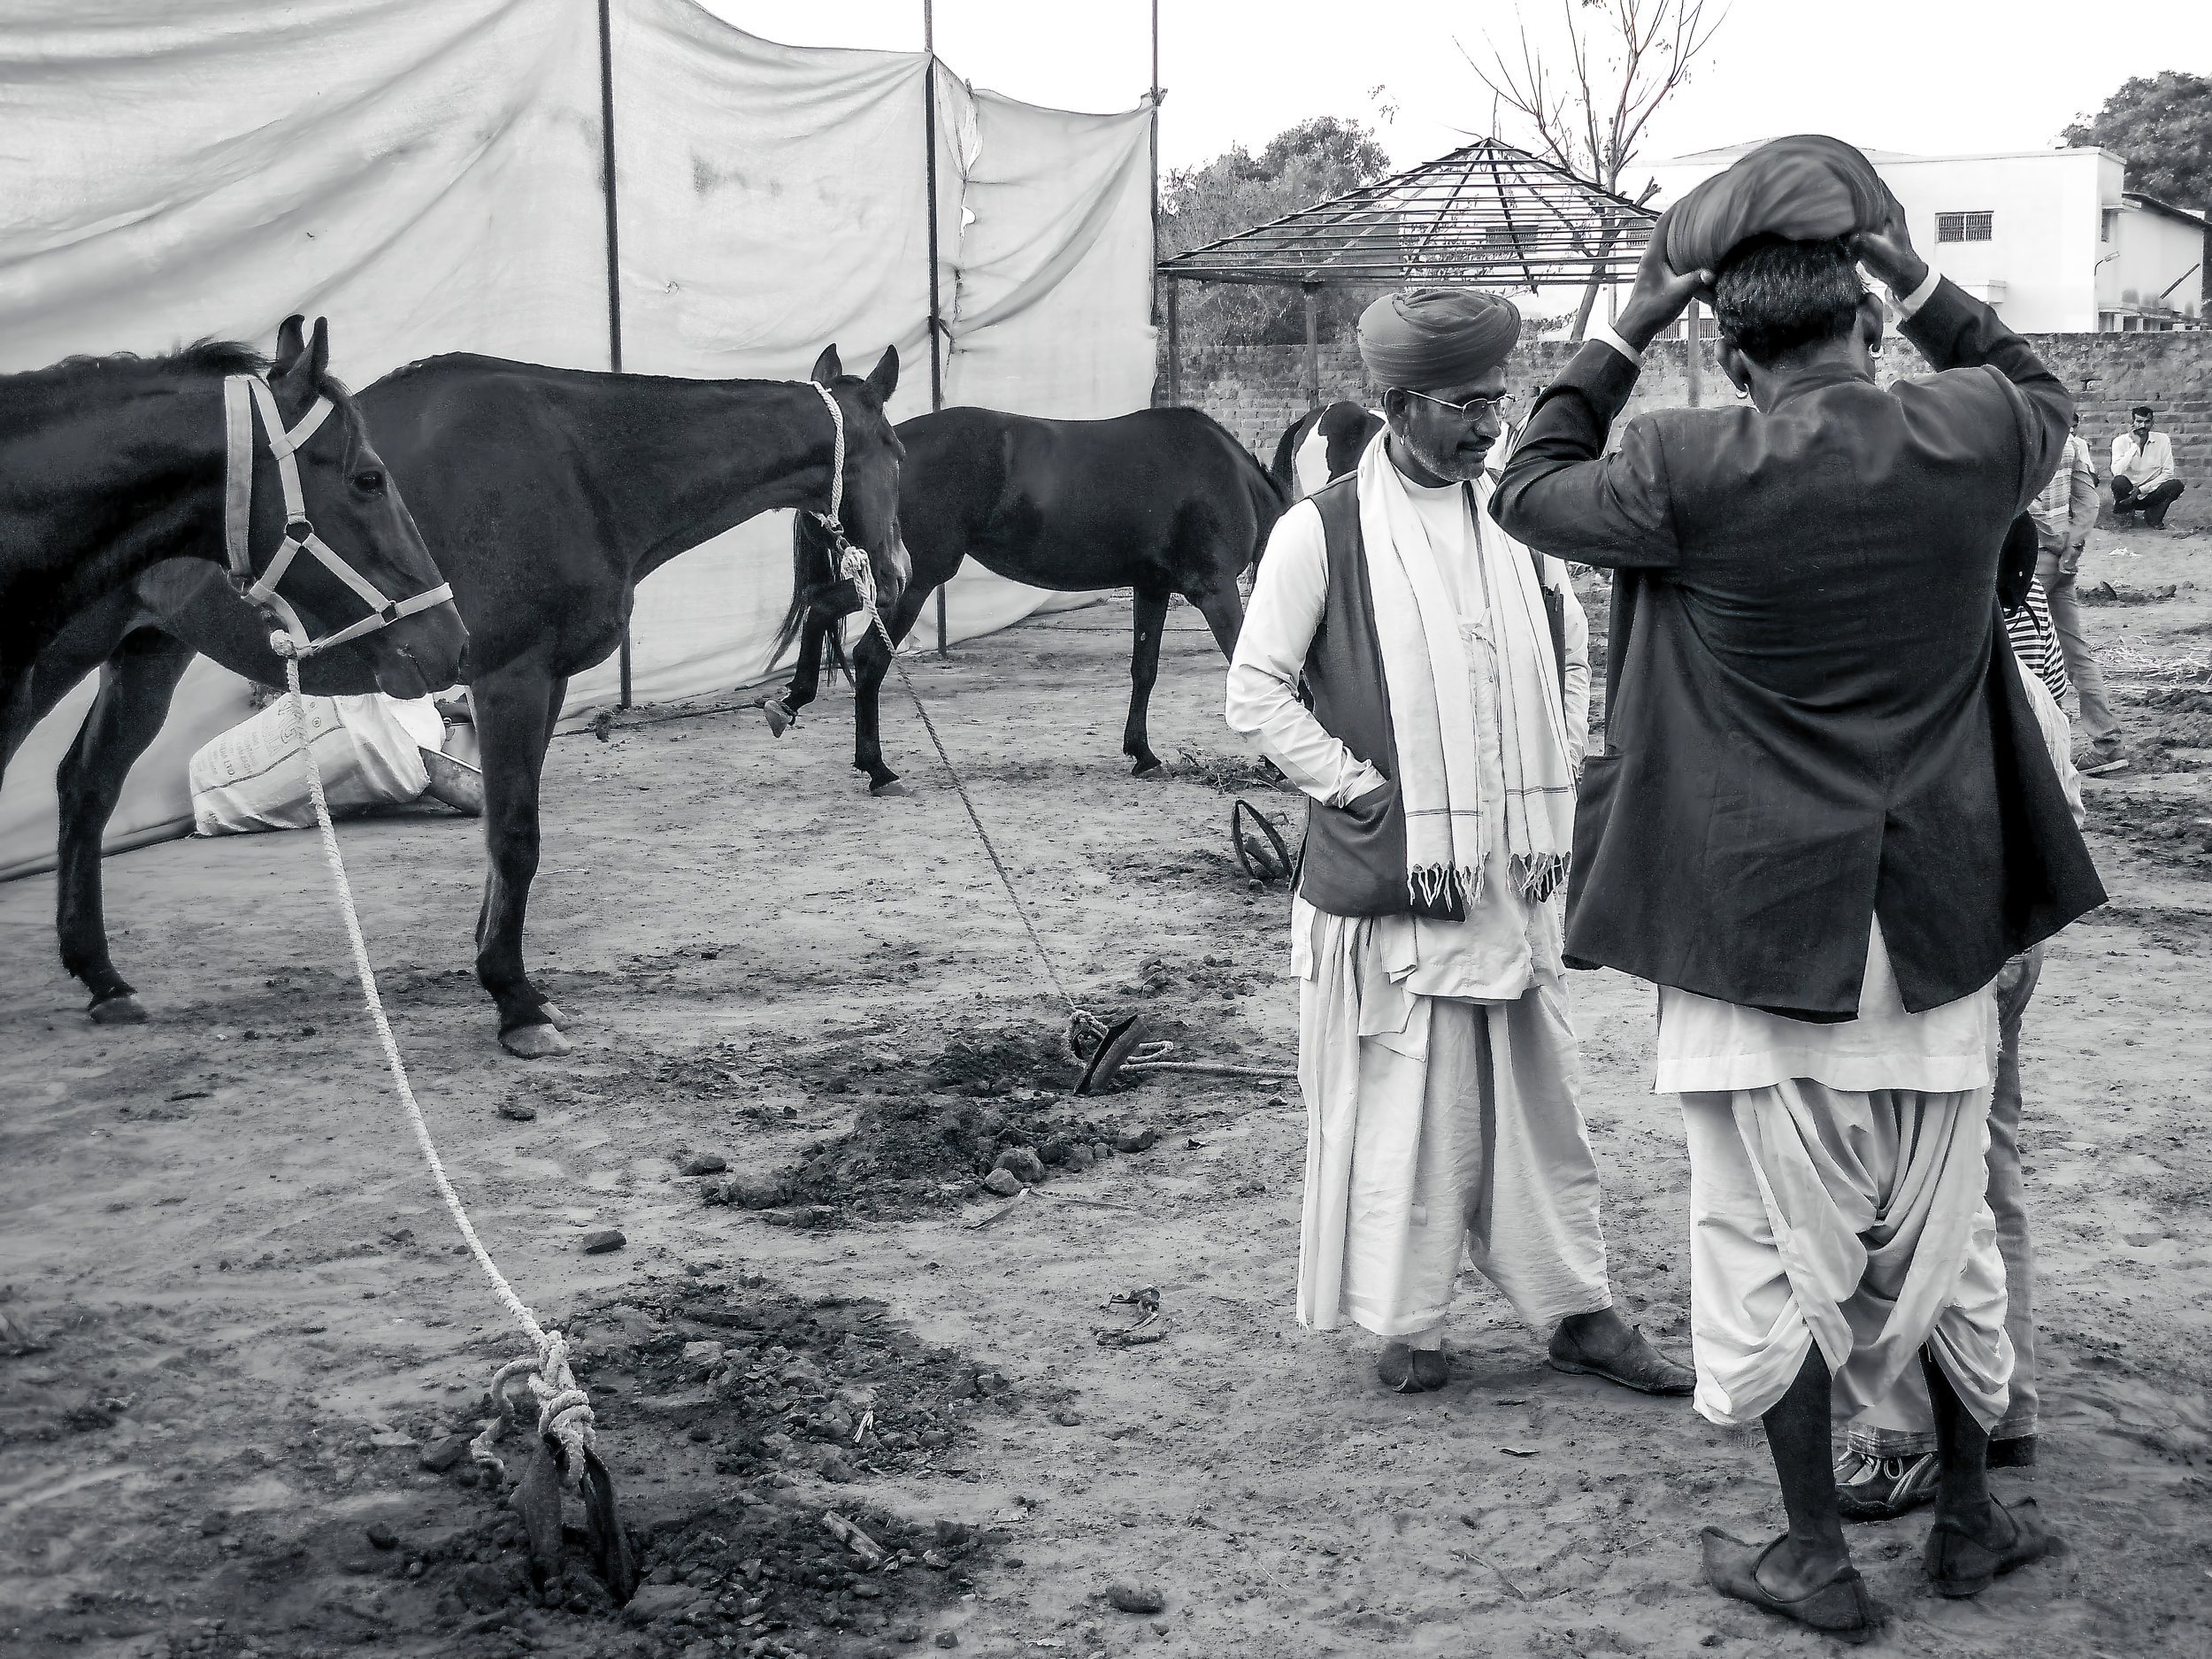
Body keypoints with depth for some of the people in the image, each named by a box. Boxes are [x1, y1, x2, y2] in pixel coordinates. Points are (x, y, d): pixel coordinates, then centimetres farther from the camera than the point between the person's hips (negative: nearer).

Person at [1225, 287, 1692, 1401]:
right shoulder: (1323, 531, -7)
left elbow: (1569, 659, 21)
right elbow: (1257, 693, -8)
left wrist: (1555, 799, 11)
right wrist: (1369, 798, -11)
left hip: (1516, 868, 5)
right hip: (1392, 878, -5)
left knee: (1540, 1092, 11)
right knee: (1405, 1103, 1)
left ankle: (1576, 1310, 21)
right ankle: (1405, 1325, 15)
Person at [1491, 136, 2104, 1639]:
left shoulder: (1692, 469, -15)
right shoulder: (1972, 439, -6)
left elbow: (1529, 489, 4)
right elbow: (2043, 393, 20)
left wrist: (1622, 339, 7)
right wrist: (1922, 281, 13)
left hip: (1759, 922, -3)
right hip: (1939, 912, 4)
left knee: (1778, 1239, 9)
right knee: (1942, 1226, 18)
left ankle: (1818, 1555, 18)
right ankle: (1970, 1511, 33)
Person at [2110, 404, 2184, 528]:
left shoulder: (2162, 440, -2)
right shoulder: (2120, 441, -6)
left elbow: (2167, 473, -6)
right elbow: (2117, 472, -22)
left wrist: (2143, 489, -17)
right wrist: (2135, 445, -21)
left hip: (2151, 493, 1)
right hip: (2128, 493, -1)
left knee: (2176, 485, -26)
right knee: (2119, 481, -34)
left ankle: (2153, 517, -5)